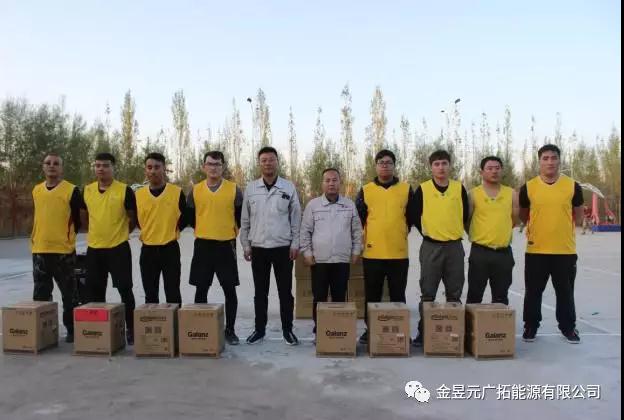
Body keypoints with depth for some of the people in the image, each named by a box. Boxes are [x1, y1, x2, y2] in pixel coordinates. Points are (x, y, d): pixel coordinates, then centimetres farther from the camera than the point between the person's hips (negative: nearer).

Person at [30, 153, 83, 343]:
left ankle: (72, 330, 14)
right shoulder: (36, 190, 10)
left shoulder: (72, 190, -7)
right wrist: (36, 237, 18)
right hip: (39, 250, 5)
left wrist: (67, 236, 3)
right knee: (41, 293, 11)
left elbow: (78, 219, -1)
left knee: (68, 293, 4)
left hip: (63, 251, -5)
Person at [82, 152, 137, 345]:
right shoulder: (87, 190, 6)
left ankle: (130, 328, 9)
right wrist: (97, 232, 15)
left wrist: (120, 233, 6)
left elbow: (133, 218, 1)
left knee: (124, 289, -2)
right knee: (95, 291, 12)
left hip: (118, 248, -5)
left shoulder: (125, 190, -7)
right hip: (94, 248, 5)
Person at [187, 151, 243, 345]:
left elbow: (242, 217, 7)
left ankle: (230, 330, 14)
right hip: (202, 246, 2)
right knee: (201, 290, 7)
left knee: (230, 290, 2)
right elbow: (189, 217, 14)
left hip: (226, 246, -1)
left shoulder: (234, 190, -1)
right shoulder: (195, 190, 4)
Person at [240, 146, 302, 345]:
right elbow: (245, 220, 8)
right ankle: (259, 329, 22)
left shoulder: (289, 187, -1)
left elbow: (296, 219, 2)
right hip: (258, 248, 2)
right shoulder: (250, 188, 3)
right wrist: (245, 244, 4)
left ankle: (287, 329, 18)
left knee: (285, 291, 6)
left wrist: (295, 244, -3)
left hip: (283, 248, -1)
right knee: (260, 292, 10)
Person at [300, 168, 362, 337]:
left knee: (339, 298, 7)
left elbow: (357, 231, 10)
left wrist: (356, 251, 6)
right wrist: (306, 252, -2)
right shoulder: (313, 204, 1)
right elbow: (305, 231, 3)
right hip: (319, 260, -1)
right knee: (319, 298, 5)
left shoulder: (350, 205, 5)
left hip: (342, 260, 1)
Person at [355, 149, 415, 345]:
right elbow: (357, 219, 8)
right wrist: (361, 241, 8)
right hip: (372, 253, 0)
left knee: (398, 296, 9)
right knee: (372, 296, 10)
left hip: (399, 253, 0)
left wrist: (402, 233, 12)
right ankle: (370, 330, 22)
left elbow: (412, 217, 12)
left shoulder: (406, 189, 3)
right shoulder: (365, 190, 3)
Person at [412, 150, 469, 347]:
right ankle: (423, 332, 13)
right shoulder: (422, 189, -2)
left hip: (455, 247, 2)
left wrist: (455, 232, 11)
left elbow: (466, 215, 12)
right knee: (427, 294, 4)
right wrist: (427, 233, 8)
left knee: (454, 294, 10)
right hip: (431, 247, -2)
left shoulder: (459, 188, 3)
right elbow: (414, 216, 5)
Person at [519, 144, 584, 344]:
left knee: (565, 292, 11)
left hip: (565, 250, 0)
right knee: (533, 291, 8)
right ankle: (530, 326, 23)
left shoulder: (572, 186, -1)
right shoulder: (528, 187, -2)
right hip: (536, 249, 0)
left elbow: (578, 214, 13)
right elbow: (523, 215, 12)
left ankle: (568, 327, 28)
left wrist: (561, 226, 12)